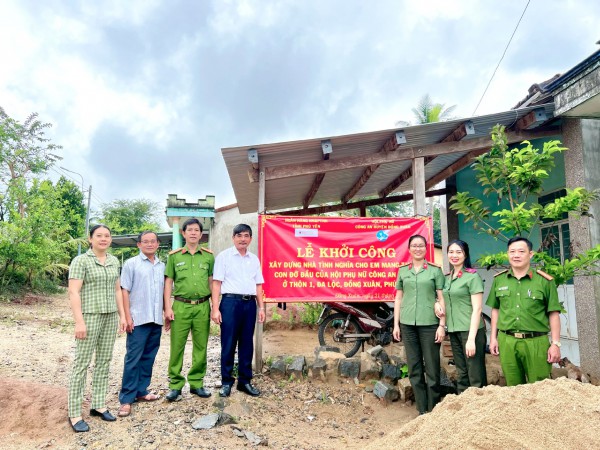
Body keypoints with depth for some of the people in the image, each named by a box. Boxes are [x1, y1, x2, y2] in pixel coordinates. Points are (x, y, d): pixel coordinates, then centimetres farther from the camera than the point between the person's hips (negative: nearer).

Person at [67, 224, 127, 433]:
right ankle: (74, 413, 8)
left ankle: (98, 405, 22)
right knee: (82, 363, -1)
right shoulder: (81, 260, -7)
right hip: (90, 316, -6)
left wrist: (122, 315, 11)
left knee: (104, 362, 11)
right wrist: (79, 321, -18)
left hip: (110, 317, 6)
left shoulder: (114, 261, 11)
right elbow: (73, 292, -12)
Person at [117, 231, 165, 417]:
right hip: (138, 319, -5)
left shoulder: (162, 266, 11)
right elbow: (124, 291, -5)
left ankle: (141, 391, 24)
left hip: (156, 319, 5)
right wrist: (127, 316, -11)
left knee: (148, 358, 12)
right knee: (133, 359, -2)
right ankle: (126, 398, 7)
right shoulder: (131, 264, -1)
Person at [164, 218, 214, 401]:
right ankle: (175, 385, 13)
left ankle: (196, 383, 20)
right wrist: (168, 308, -2)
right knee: (177, 347, 0)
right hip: (181, 306, -1)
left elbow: (212, 282, 10)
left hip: (202, 306, 1)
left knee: (201, 347, 7)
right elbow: (168, 283, 6)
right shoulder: (174, 256, 5)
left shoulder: (208, 256, 8)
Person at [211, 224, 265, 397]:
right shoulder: (224, 256, 1)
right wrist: (215, 309, -11)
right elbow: (216, 283, -4)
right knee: (228, 344, 1)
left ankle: (245, 381, 21)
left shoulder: (254, 259, 14)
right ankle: (226, 381, 14)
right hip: (230, 302, -4)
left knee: (247, 344, 10)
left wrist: (261, 307, 9)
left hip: (250, 303, 4)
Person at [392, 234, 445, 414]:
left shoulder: (435, 270, 2)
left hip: (429, 323, -3)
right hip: (408, 324, 3)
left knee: (432, 369, 2)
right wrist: (396, 324, 7)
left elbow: (441, 299, 0)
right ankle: (422, 410, 20)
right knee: (414, 369, 8)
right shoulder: (402, 271, 9)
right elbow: (398, 298, 11)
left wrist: (442, 325, -6)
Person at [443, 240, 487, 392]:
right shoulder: (448, 278, 10)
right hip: (454, 331, 7)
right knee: (461, 374, 15)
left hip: (470, 330, -6)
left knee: (476, 376, 2)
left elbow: (477, 309, -13)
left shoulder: (473, 276, -9)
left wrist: (471, 339, -18)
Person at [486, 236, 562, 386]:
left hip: (536, 342, -3)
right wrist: (493, 338, 11)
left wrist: (555, 343, -4)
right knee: (513, 388, 15)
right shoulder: (499, 280, 5)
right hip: (507, 342, 3)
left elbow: (553, 314, -1)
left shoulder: (544, 281, -4)